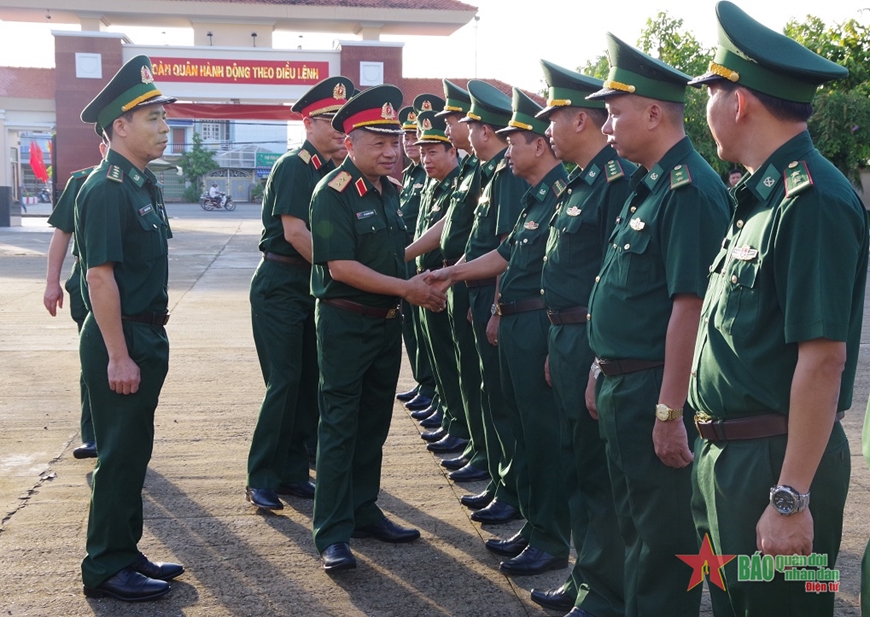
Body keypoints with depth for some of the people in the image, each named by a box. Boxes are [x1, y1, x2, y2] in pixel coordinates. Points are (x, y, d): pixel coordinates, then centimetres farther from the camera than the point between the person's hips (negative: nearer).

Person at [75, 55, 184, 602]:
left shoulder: (143, 184, 12)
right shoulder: (106, 189, -17)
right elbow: (99, 276, -22)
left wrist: (152, 343, 18)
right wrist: (118, 356, -23)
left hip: (147, 336, 9)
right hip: (121, 338, -9)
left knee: (134, 452, 16)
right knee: (121, 454, -1)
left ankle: (126, 553, 28)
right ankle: (105, 570, 12)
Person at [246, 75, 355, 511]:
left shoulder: (335, 170, 11)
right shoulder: (294, 166, -13)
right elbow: (294, 232, -21)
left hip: (315, 286, 8)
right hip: (281, 285, -8)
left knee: (311, 381, 10)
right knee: (285, 382, -7)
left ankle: (293, 473, 20)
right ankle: (261, 481, 3)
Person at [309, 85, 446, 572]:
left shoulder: (390, 190, 8)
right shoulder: (333, 194, -16)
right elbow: (342, 268, -22)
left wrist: (419, 284, 3)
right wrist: (407, 288, -20)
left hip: (387, 322, 8)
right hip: (346, 324, -8)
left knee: (374, 424, 15)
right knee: (339, 427, -2)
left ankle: (364, 512, 28)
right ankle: (334, 535, 3)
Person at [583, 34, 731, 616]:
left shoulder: (690, 189, -19)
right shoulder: (649, 186, 13)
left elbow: (690, 305, -25)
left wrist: (670, 412, -26)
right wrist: (604, 373, 19)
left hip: (656, 391, -10)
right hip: (622, 385, 10)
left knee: (662, 536, 2)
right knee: (634, 521, 21)